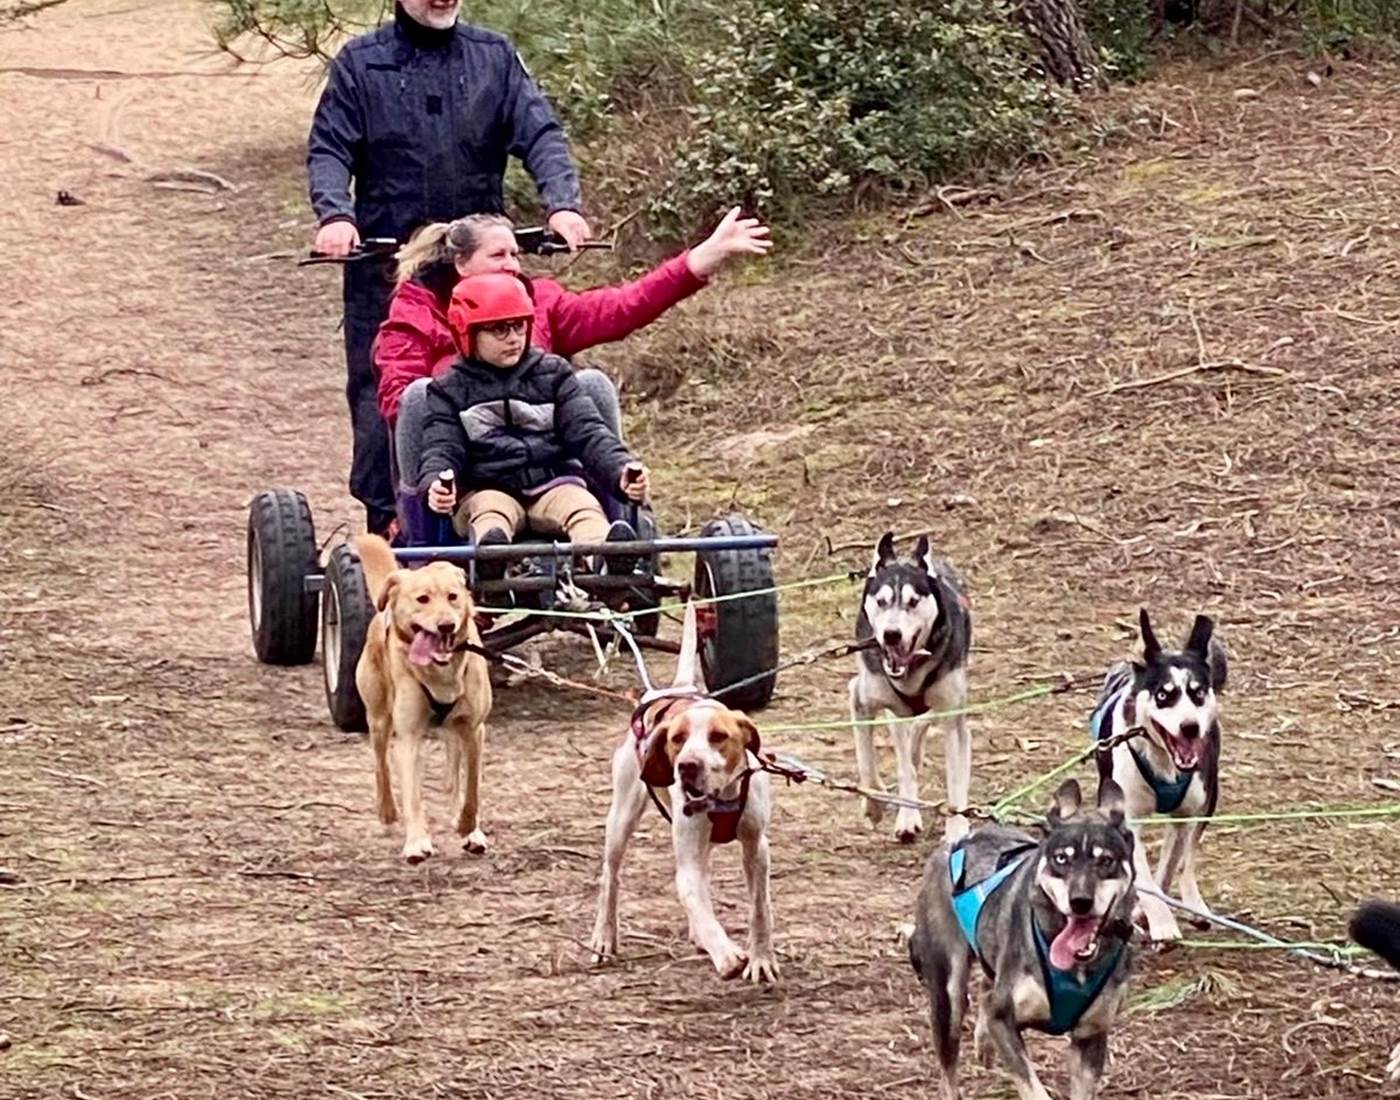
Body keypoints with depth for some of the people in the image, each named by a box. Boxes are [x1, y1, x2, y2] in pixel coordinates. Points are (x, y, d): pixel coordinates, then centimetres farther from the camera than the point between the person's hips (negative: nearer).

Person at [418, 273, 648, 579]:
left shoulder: (552, 373, 15)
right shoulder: (450, 390, 12)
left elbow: (589, 434, 7)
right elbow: (441, 448, 2)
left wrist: (622, 469, -14)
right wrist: (435, 485, -24)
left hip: (553, 482, 1)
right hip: (487, 490, -1)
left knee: (584, 507, -30)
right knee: (490, 512, -35)